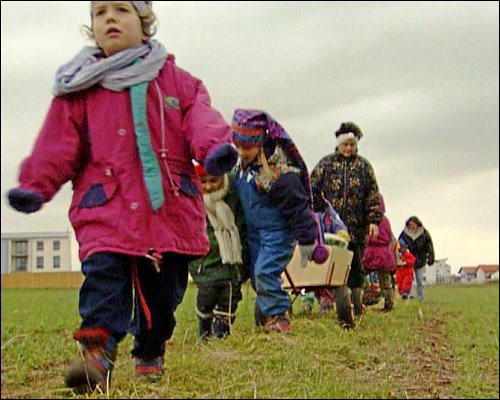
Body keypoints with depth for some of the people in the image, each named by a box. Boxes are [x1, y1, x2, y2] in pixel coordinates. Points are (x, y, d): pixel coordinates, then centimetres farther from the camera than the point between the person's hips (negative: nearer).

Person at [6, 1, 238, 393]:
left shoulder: (177, 80, 12)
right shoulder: (79, 87, 10)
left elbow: (200, 119, -1)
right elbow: (58, 146, 6)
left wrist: (216, 147, -22)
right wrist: (34, 186, -6)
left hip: (170, 209, 2)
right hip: (105, 207, -1)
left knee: (163, 289, 8)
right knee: (103, 275, -20)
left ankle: (150, 355, 25)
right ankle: (95, 352, -27)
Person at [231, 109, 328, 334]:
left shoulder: (279, 171, -28)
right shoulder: (243, 162, -3)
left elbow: (298, 207, -21)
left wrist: (306, 241, -16)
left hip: (278, 231, -8)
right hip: (254, 231, 8)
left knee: (265, 272, -17)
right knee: (256, 276, 12)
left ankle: (279, 318, -6)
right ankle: (264, 317, 27)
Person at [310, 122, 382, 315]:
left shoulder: (364, 166, 10)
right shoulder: (326, 164, 8)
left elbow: (373, 194, 7)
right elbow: (313, 189, 5)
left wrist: (373, 220, -2)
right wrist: (321, 213, -4)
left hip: (356, 227, 1)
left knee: (356, 267, 3)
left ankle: (356, 305, 8)